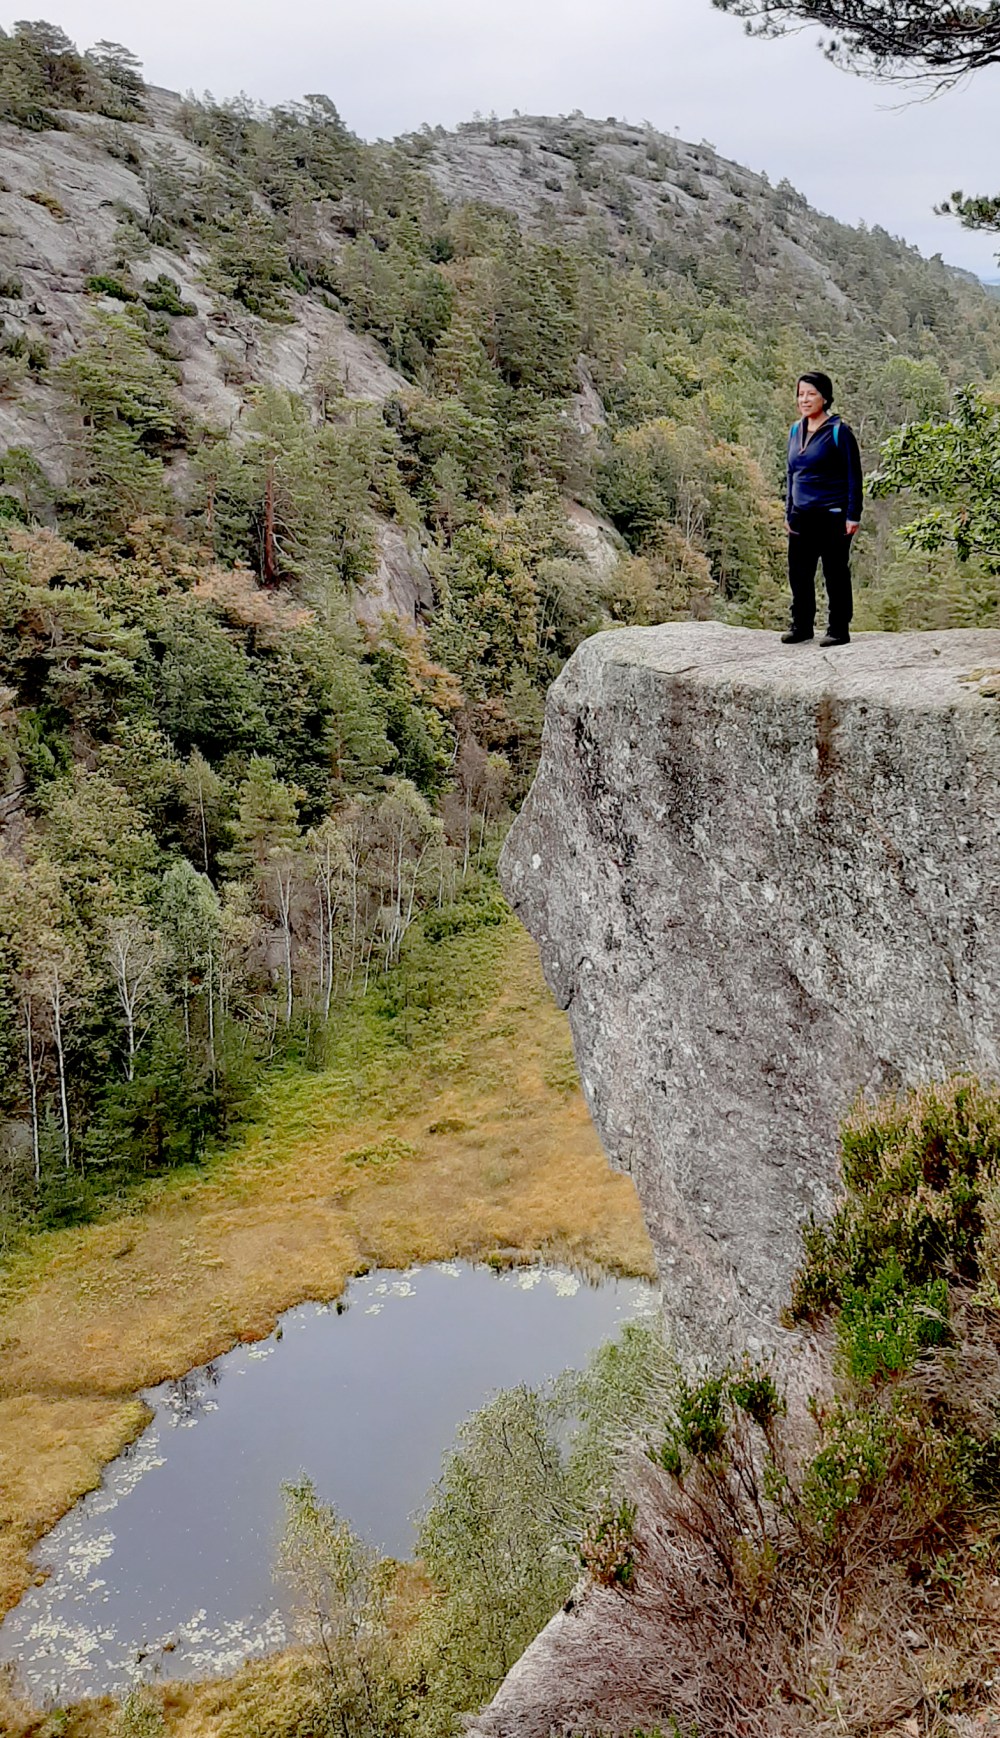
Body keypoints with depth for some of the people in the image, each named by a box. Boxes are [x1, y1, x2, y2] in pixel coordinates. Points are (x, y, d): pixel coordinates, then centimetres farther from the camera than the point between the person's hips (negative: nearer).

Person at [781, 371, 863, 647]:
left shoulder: (838, 431, -6)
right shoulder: (796, 430, 12)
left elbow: (854, 476, -6)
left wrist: (853, 516, -11)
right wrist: (789, 513, 18)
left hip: (832, 516, -6)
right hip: (802, 516, 6)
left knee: (835, 573, 0)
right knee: (798, 573, 8)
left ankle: (838, 630, 7)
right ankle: (801, 626, 20)